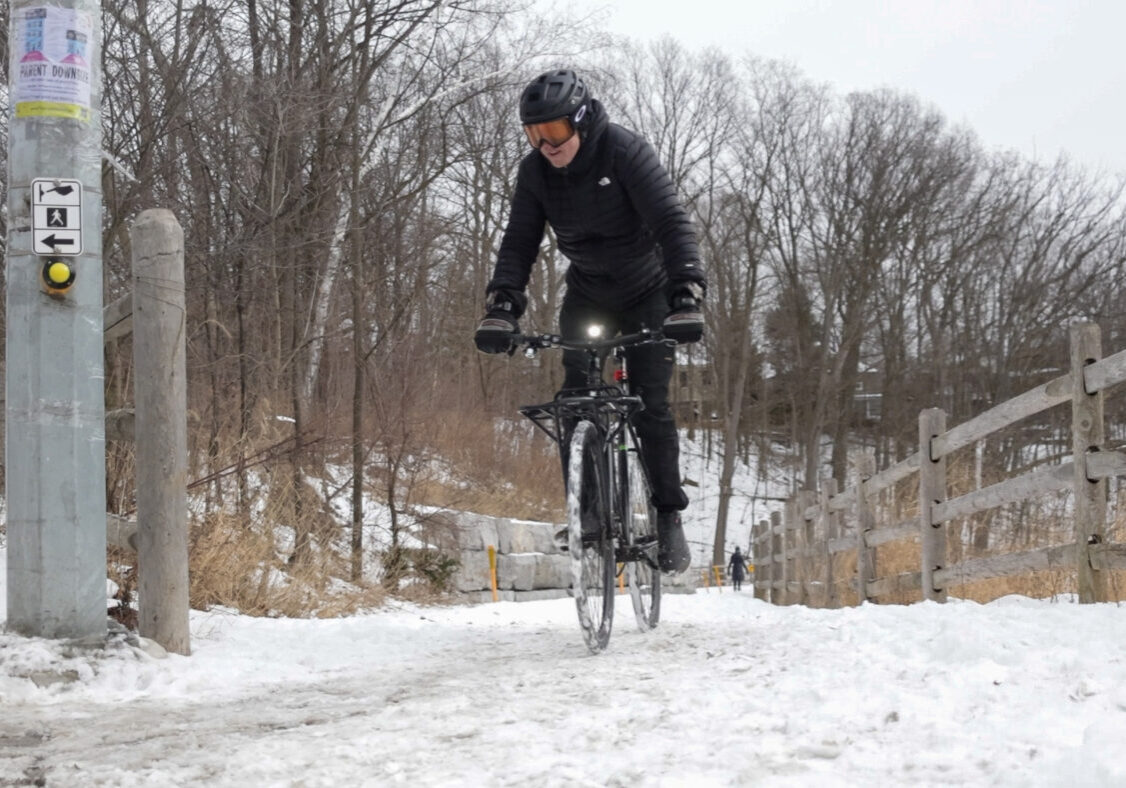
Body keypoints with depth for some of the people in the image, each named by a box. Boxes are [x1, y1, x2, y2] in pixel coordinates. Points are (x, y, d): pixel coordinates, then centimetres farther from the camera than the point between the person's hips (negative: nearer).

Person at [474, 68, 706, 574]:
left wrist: (687, 296, -43)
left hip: (646, 293, -4)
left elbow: (672, 223, -31)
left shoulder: (625, 153, -25)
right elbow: (519, 243, -11)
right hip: (586, 295, 4)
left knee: (649, 403, -12)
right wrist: (502, 307, -26)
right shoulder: (535, 172, -11)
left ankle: (669, 518, -2)